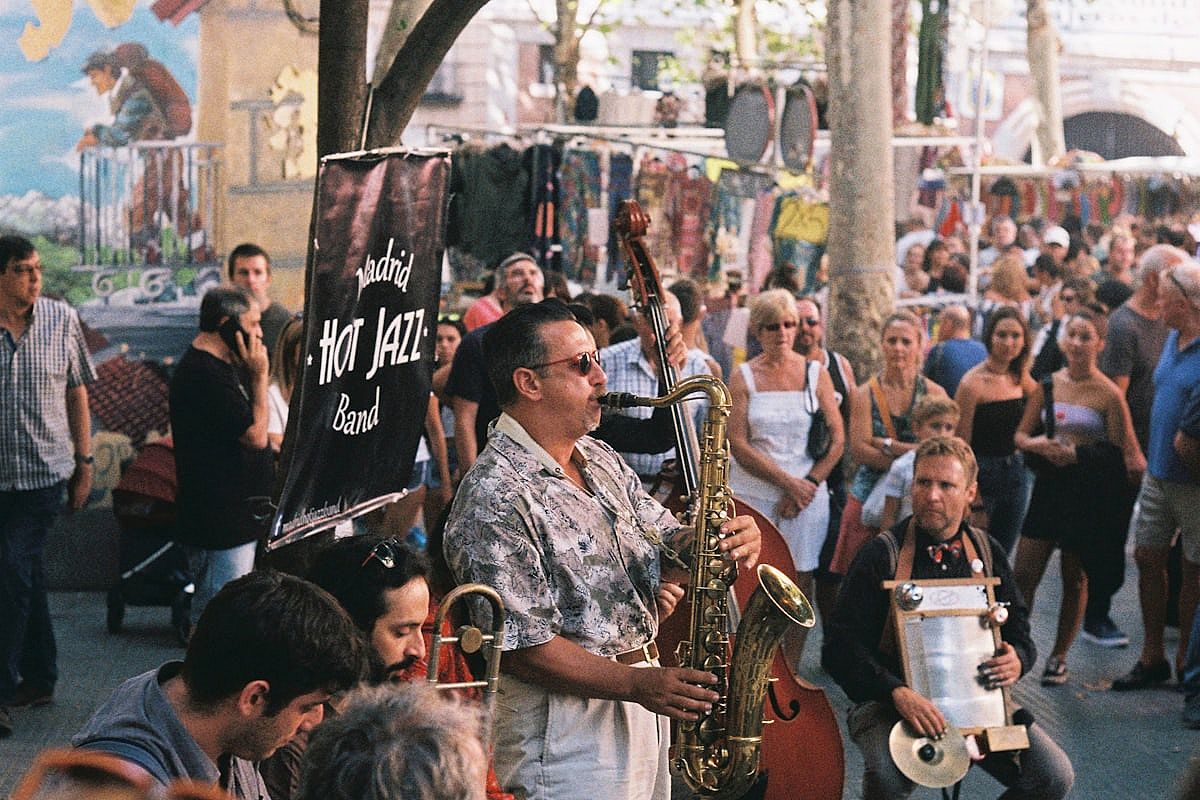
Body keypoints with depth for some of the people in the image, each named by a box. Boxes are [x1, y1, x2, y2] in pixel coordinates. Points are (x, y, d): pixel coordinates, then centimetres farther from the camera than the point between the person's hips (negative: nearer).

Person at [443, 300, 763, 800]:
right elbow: (519, 646, -21)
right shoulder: (495, 499, -19)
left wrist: (723, 541, -8)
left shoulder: (600, 460, 11)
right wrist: (634, 684, -25)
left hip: (641, 715, 9)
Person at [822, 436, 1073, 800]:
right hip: (889, 702, -4)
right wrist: (896, 692, -28)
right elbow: (840, 647, -11)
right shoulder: (882, 555, -5)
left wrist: (1016, 661, -9)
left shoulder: (987, 554, 9)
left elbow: (1020, 633, 17)